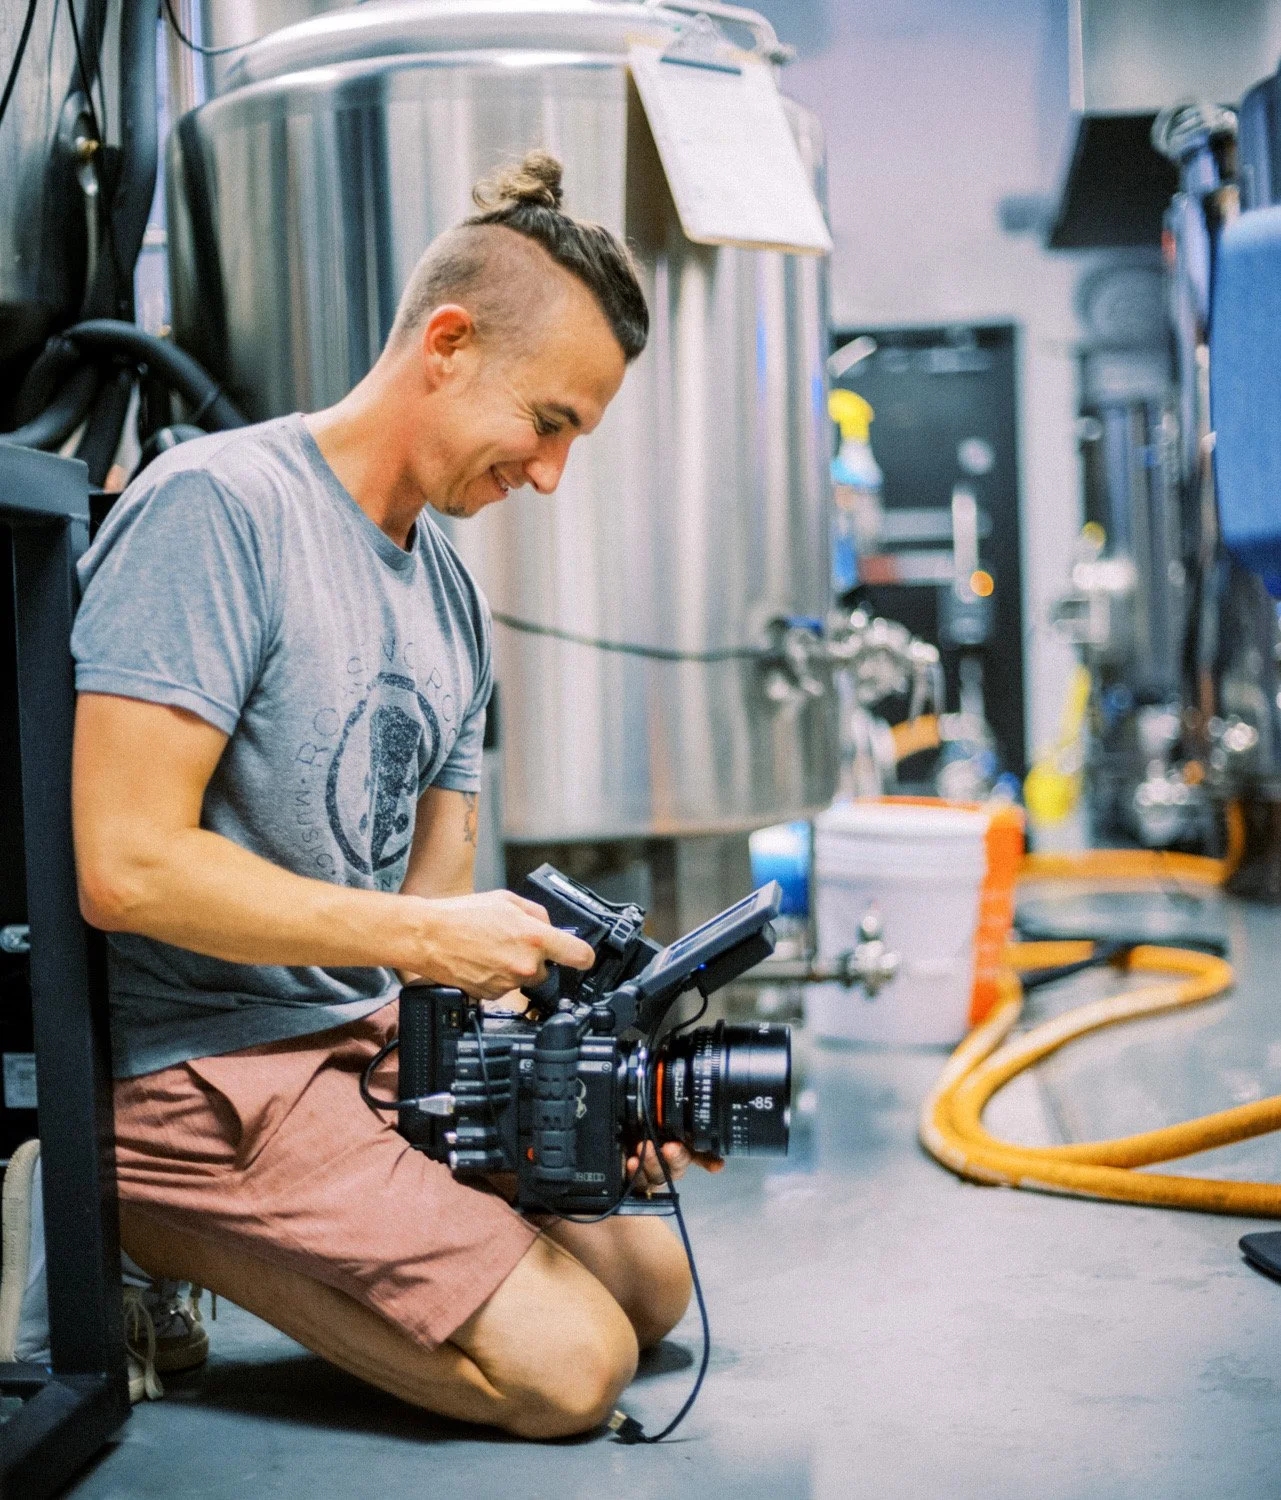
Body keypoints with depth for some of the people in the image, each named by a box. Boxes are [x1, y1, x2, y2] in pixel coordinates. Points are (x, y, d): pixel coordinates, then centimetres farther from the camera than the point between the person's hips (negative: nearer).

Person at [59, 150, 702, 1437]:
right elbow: (129, 868, -24)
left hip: (382, 1039, 9)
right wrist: (425, 935, -18)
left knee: (652, 1283, 11)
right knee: (565, 1364, -13)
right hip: (200, 1070, -9)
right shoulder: (217, 506, -16)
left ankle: (218, 1251, 15)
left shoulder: (452, 597, 10)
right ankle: (164, 1256, 2)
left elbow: (440, 910, 12)